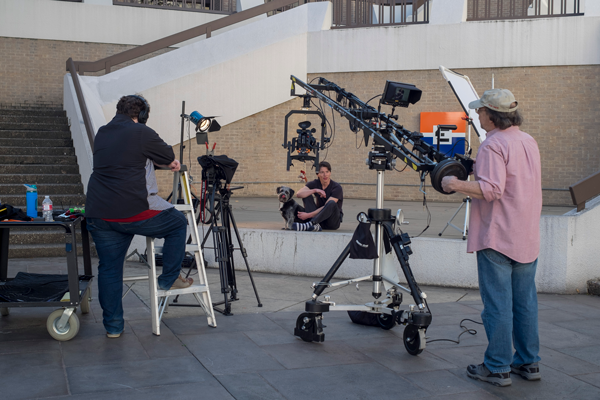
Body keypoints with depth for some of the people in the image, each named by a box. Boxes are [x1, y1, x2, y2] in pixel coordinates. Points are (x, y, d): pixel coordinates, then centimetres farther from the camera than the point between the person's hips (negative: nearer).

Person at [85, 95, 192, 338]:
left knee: (109, 268, 14)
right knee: (178, 224, 17)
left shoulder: (101, 134, 17)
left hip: (98, 215, 7)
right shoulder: (142, 133, -5)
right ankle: (169, 279, 23)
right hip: (134, 212, -6)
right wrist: (171, 163, 30)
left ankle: (113, 325, 17)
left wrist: (163, 163, 33)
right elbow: (169, 159, 5)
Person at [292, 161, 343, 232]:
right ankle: (315, 225, -33)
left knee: (331, 203, -34)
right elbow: (298, 194, -17)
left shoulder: (337, 187, -15)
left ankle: (310, 224, -44)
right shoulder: (315, 183, -2)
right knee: (307, 195, -14)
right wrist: (315, 190, -30)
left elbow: (327, 207, -24)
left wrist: (308, 215, -28)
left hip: (333, 221, -4)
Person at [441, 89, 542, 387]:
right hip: (528, 237, 8)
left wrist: (457, 185, -14)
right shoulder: (530, 142, 12)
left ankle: (498, 368, 6)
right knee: (525, 302, 14)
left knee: (497, 303, -1)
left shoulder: (493, 145, -15)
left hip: (498, 237, -8)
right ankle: (529, 362, 23)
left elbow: (491, 189, -25)